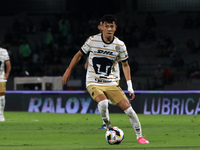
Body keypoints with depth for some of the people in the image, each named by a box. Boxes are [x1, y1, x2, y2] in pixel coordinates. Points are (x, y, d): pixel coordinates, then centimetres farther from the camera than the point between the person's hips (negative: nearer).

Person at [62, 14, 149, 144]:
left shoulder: (120, 45, -5)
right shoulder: (93, 40, -10)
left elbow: (125, 65, 10)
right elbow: (79, 55, 6)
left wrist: (130, 86, 3)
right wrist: (68, 71, 5)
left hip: (110, 83, 3)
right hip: (93, 83, -2)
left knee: (128, 108, -9)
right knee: (103, 103, -33)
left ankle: (139, 136, 9)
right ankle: (109, 128, -8)